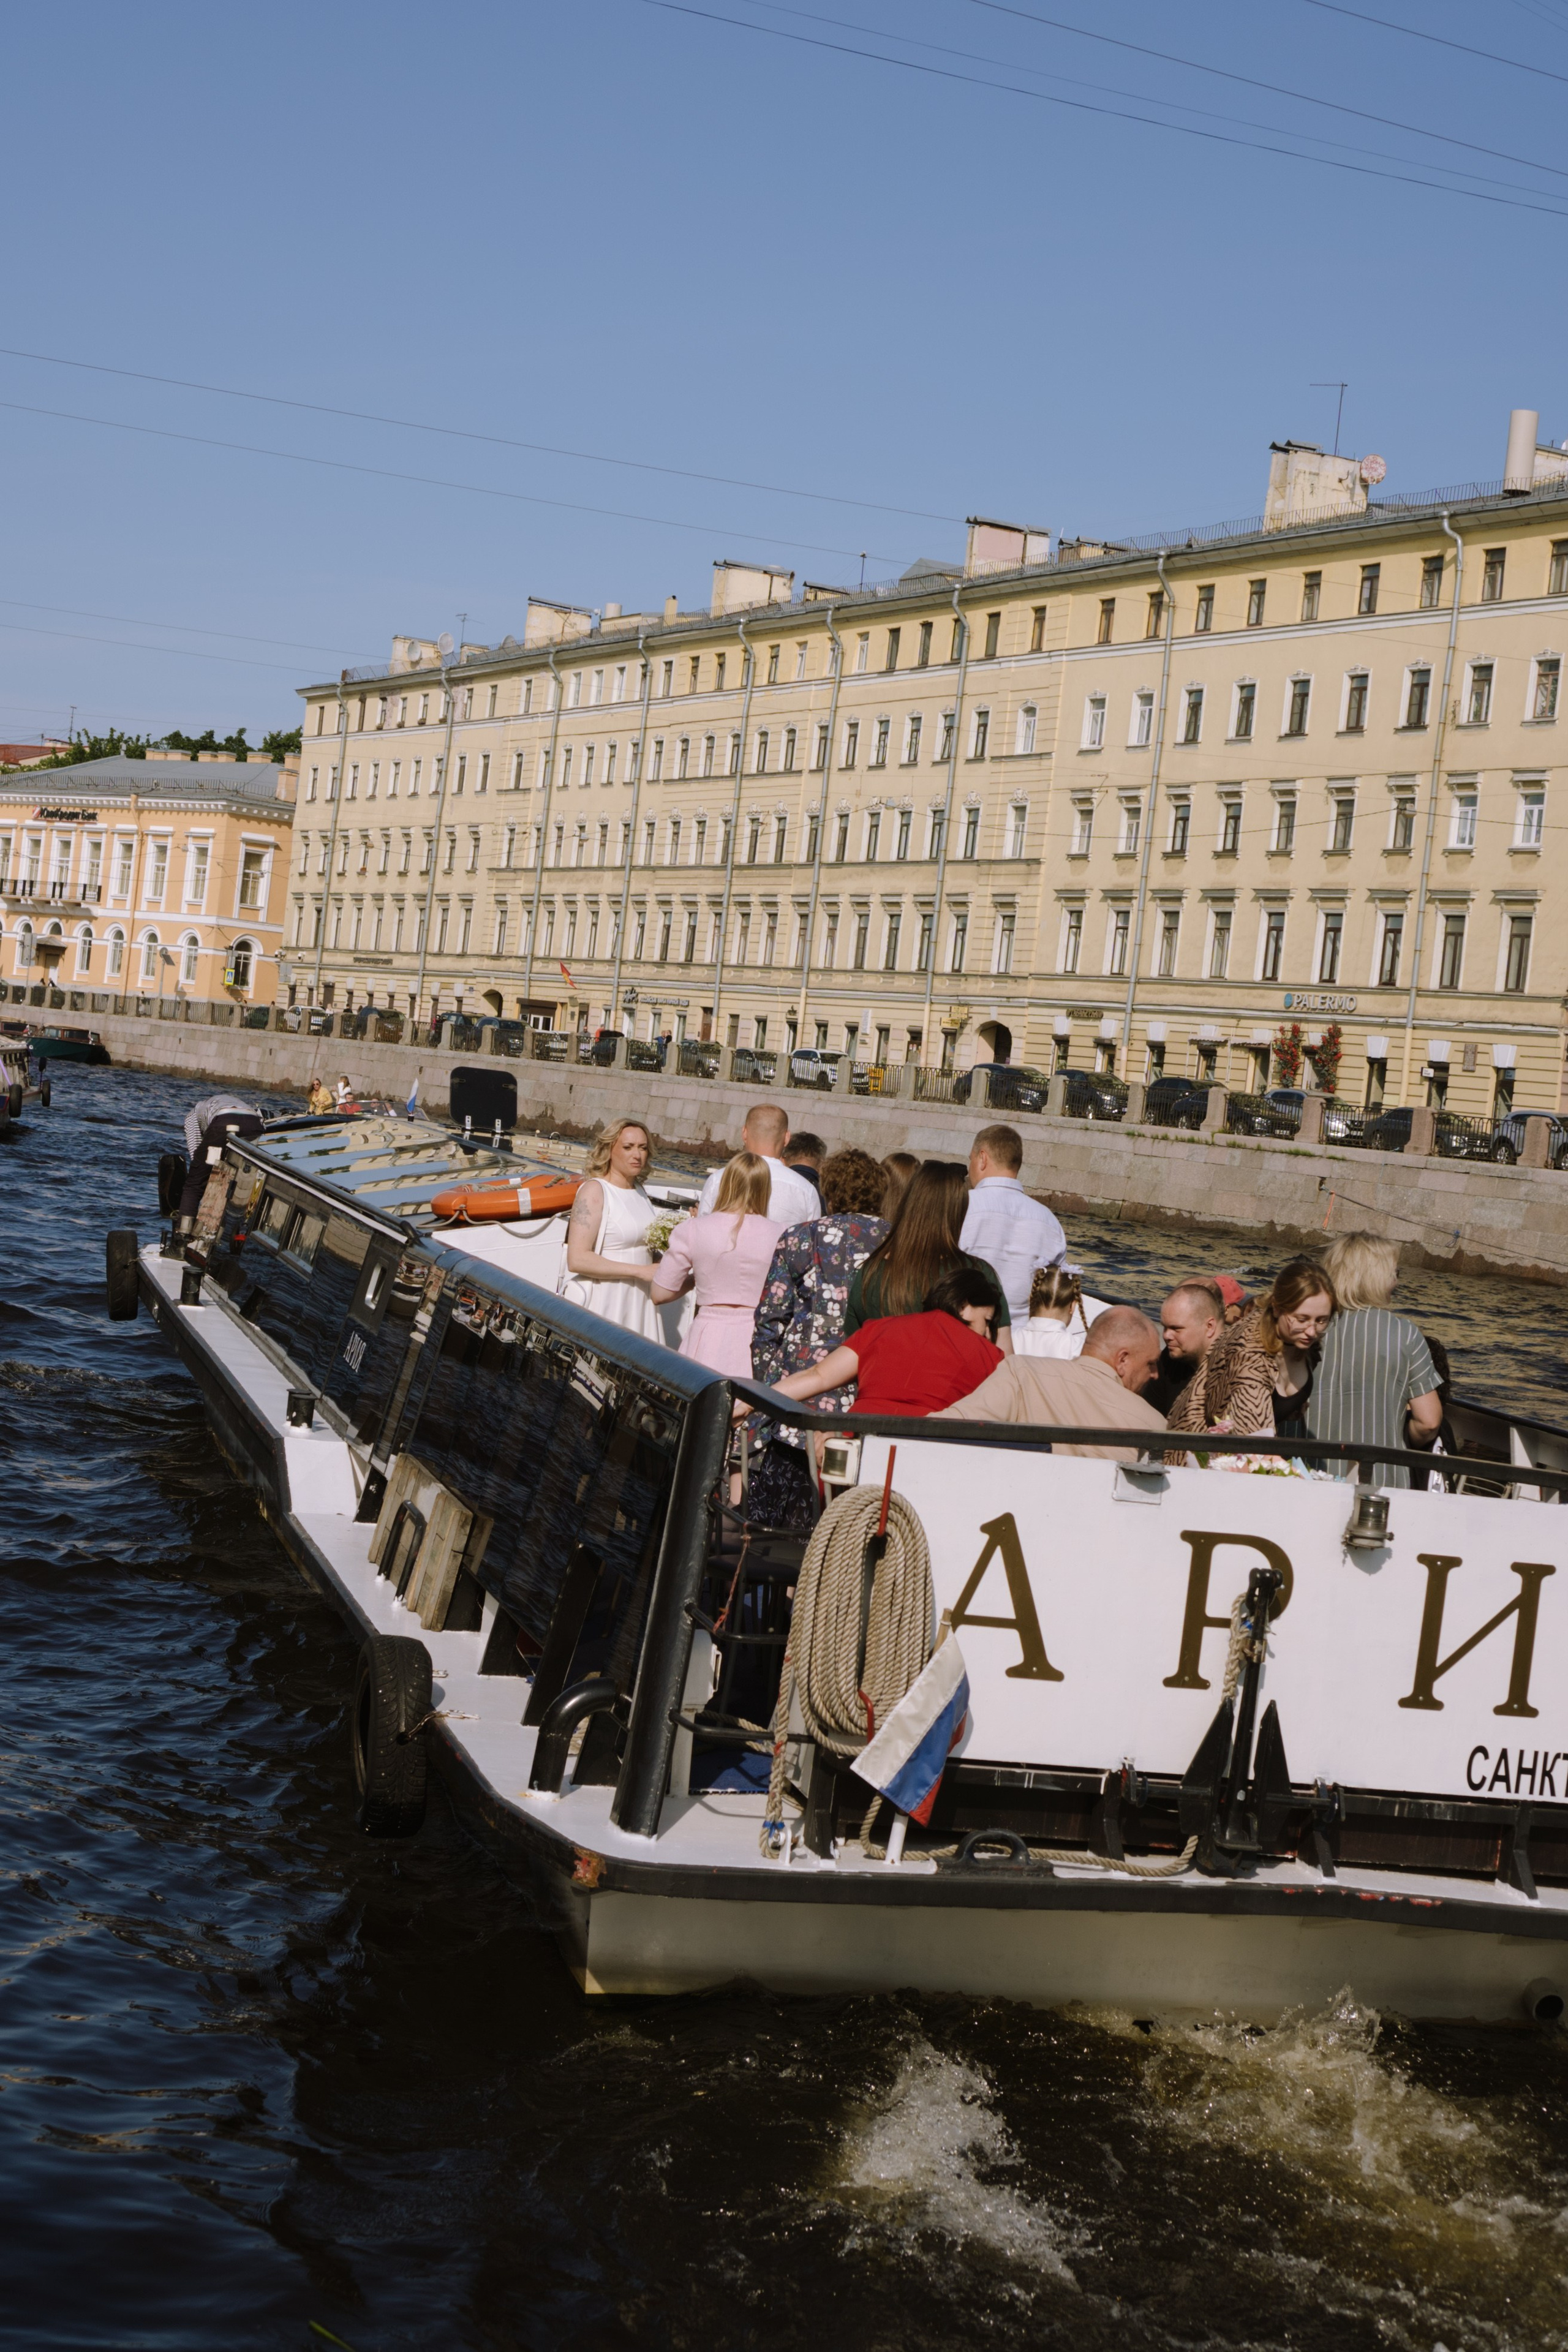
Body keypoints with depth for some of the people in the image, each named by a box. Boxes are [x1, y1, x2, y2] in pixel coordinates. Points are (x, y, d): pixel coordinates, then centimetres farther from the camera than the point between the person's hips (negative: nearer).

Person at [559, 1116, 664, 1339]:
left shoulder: (639, 1191, 12)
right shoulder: (594, 1190, -9)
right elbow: (577, 1260, -18)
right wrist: (641, 1271, -18)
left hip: (637, 1303, 6)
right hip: (602, 1303, -6)